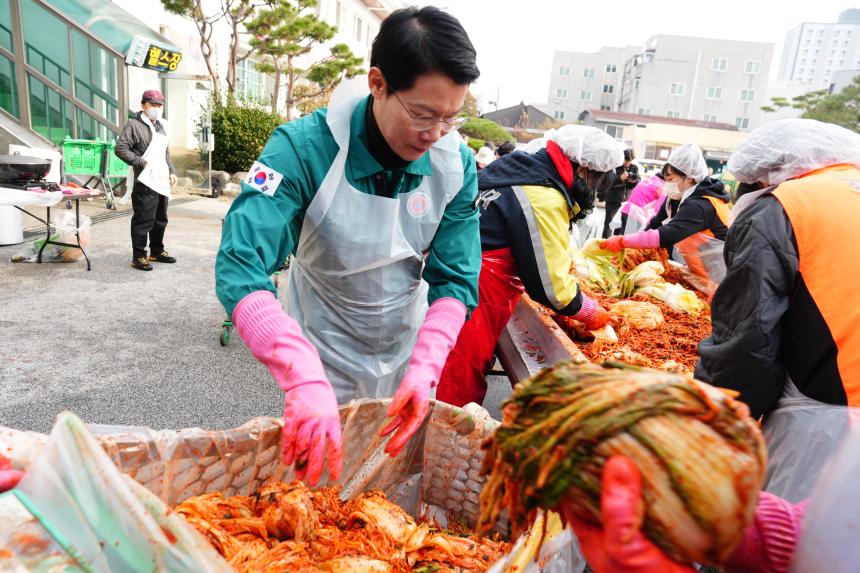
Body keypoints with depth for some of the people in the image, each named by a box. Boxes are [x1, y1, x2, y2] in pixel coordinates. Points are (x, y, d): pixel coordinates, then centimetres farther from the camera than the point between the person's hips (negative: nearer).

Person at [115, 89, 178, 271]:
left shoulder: (161, 126, 21)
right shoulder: (134, 125, -6)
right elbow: (120, 149, -14)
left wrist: (171, 171, 18)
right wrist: (141, 163, -16)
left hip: (162, 181, 8)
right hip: (144, 183, -8)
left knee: (161, 219, 16)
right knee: (143, 220, -7)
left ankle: (157, 251, 29)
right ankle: (139, 256, 1)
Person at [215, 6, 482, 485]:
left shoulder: (456, 164, -16)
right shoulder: (306, 147, -27)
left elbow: (456, 280, -14)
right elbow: (240, 266, -35)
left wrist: (425, 368, -30)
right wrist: (305, 380, -47)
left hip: (405, 357, 3)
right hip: (321, 357, -3)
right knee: (314, 480, 19)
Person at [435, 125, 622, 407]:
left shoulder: (521, 166, 10)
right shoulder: (546, 200, -18)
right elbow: (551, 285, -14)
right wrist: (590, 311, 2)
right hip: (475, 297, -9)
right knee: (461, 394, 4)